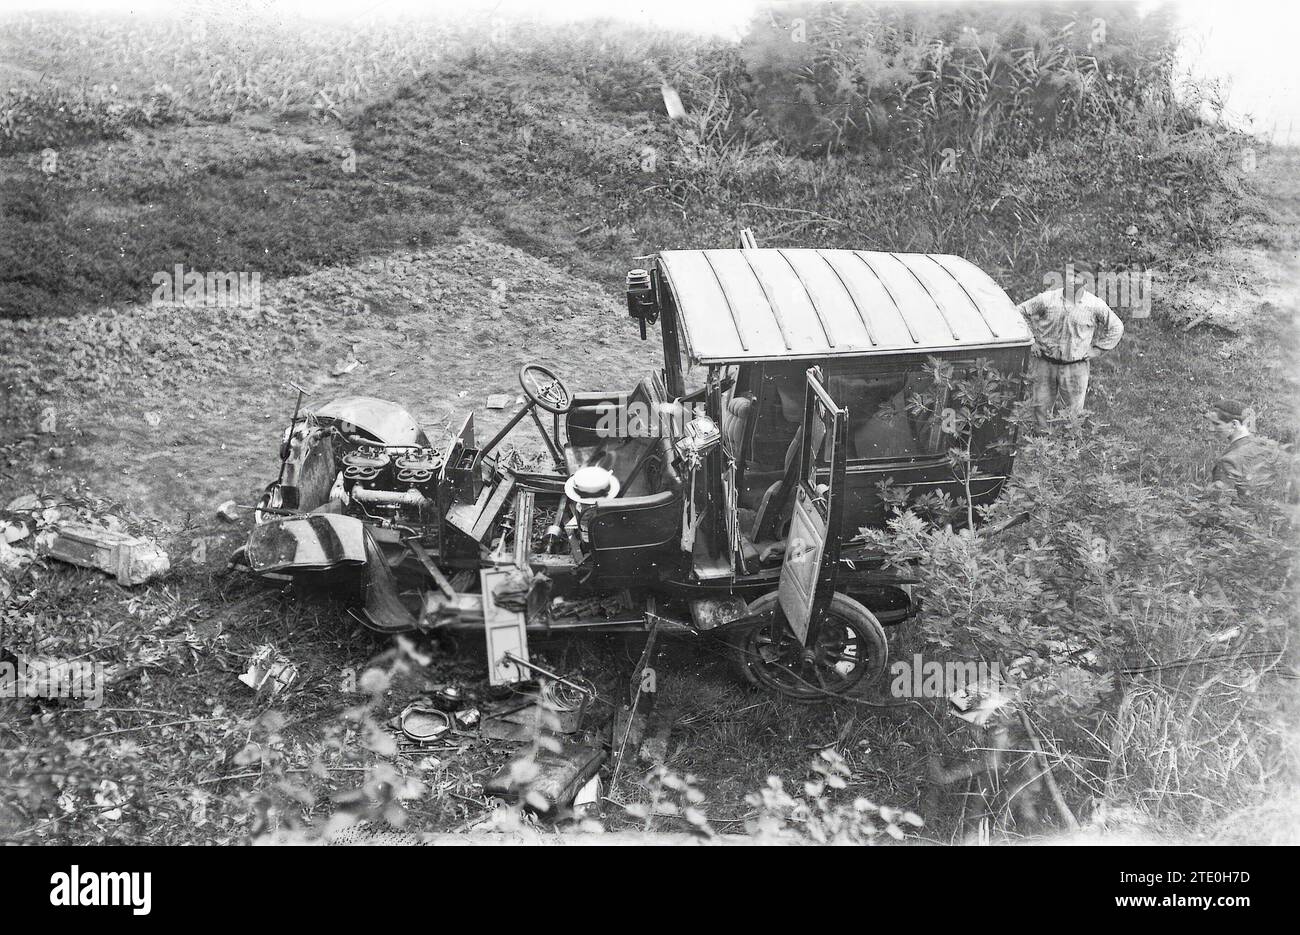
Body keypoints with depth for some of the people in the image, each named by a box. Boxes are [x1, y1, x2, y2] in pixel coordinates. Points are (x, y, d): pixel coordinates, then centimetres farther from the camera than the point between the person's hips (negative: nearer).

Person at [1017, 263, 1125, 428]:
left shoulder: (1095, 306, -5)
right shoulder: (1047, 299, -6)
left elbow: (1116, 328, 9)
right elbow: (1019, 312, 5)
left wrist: (1096, 350, 4)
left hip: (1075, 366, -1)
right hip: (1044, 363, 1)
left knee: (1073, 412, 5)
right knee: (1041, 409, 6)